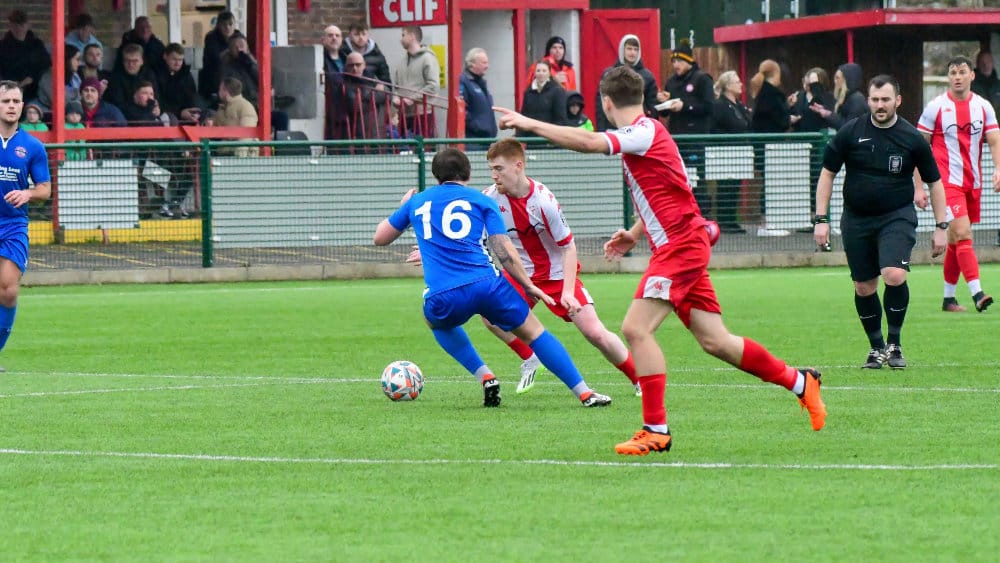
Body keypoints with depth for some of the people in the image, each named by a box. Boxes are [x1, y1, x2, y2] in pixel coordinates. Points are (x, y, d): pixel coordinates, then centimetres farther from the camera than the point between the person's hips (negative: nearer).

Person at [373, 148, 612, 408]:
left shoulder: (417, 201, 19)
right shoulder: (481, 201, 13)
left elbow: (380, 238, 31)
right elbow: (504, 252, 3)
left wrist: (403, 206, 47)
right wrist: (529, 286, 14)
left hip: (442, 298, 1)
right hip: (486, 285, -1)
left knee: (438, 322, 37)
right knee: (533, 331, 14)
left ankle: (485, 377, 21)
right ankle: (585, 393, 6)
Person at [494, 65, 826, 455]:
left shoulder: (644, 131, -13)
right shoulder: (646, 132, 17)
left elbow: (588, 142, -29)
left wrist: (529, 124, -26)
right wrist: (636, 233, 21)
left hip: (680, 244, -10)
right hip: (683, 245, 10)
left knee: (636, 328, -16)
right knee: (715, 341, 11)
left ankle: (656, 430, -16)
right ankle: (800, 382, 23)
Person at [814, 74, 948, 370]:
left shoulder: (912, 138, -4)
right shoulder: (850, 132, -4)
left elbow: (934, 182, 5)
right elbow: (827, 174, 4)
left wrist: (940, 227, 2)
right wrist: (821, 219, -3)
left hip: (897, 217, -2)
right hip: (856, 220, 2)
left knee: (894, 275, -22)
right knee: (864, 287, 5)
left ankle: (894, 344, -4)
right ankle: (876, 347, 24)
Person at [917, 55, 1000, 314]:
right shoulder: (935, 107, -3)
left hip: (973, 183, 4)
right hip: (947, 183, -4)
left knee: (956, 241, 10)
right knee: (962, 234, -18)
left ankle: (948, 297, 18)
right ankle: (977, 294, -25)